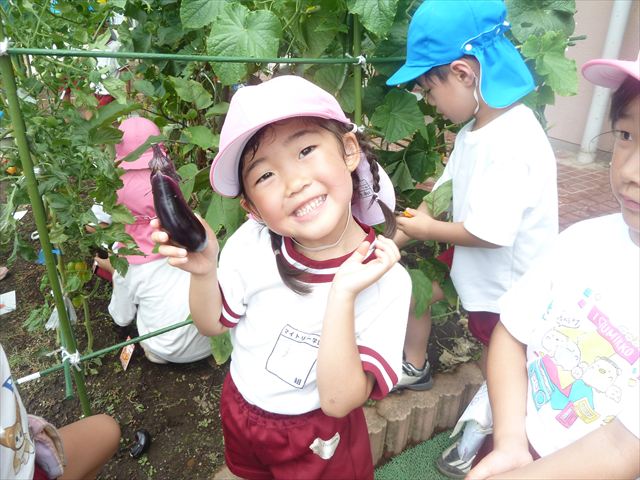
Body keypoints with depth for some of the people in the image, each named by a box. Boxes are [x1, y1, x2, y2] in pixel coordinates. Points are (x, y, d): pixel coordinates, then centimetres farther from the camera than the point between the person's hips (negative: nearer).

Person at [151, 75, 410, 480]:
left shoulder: (386, 281, -29)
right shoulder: (250, 243, -23)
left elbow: (337, 399, -29)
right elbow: (213, 323, -7)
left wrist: (343, 295, -42)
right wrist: (204, 271, -28)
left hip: (319, 436, -3)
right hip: (239, 411, 4)